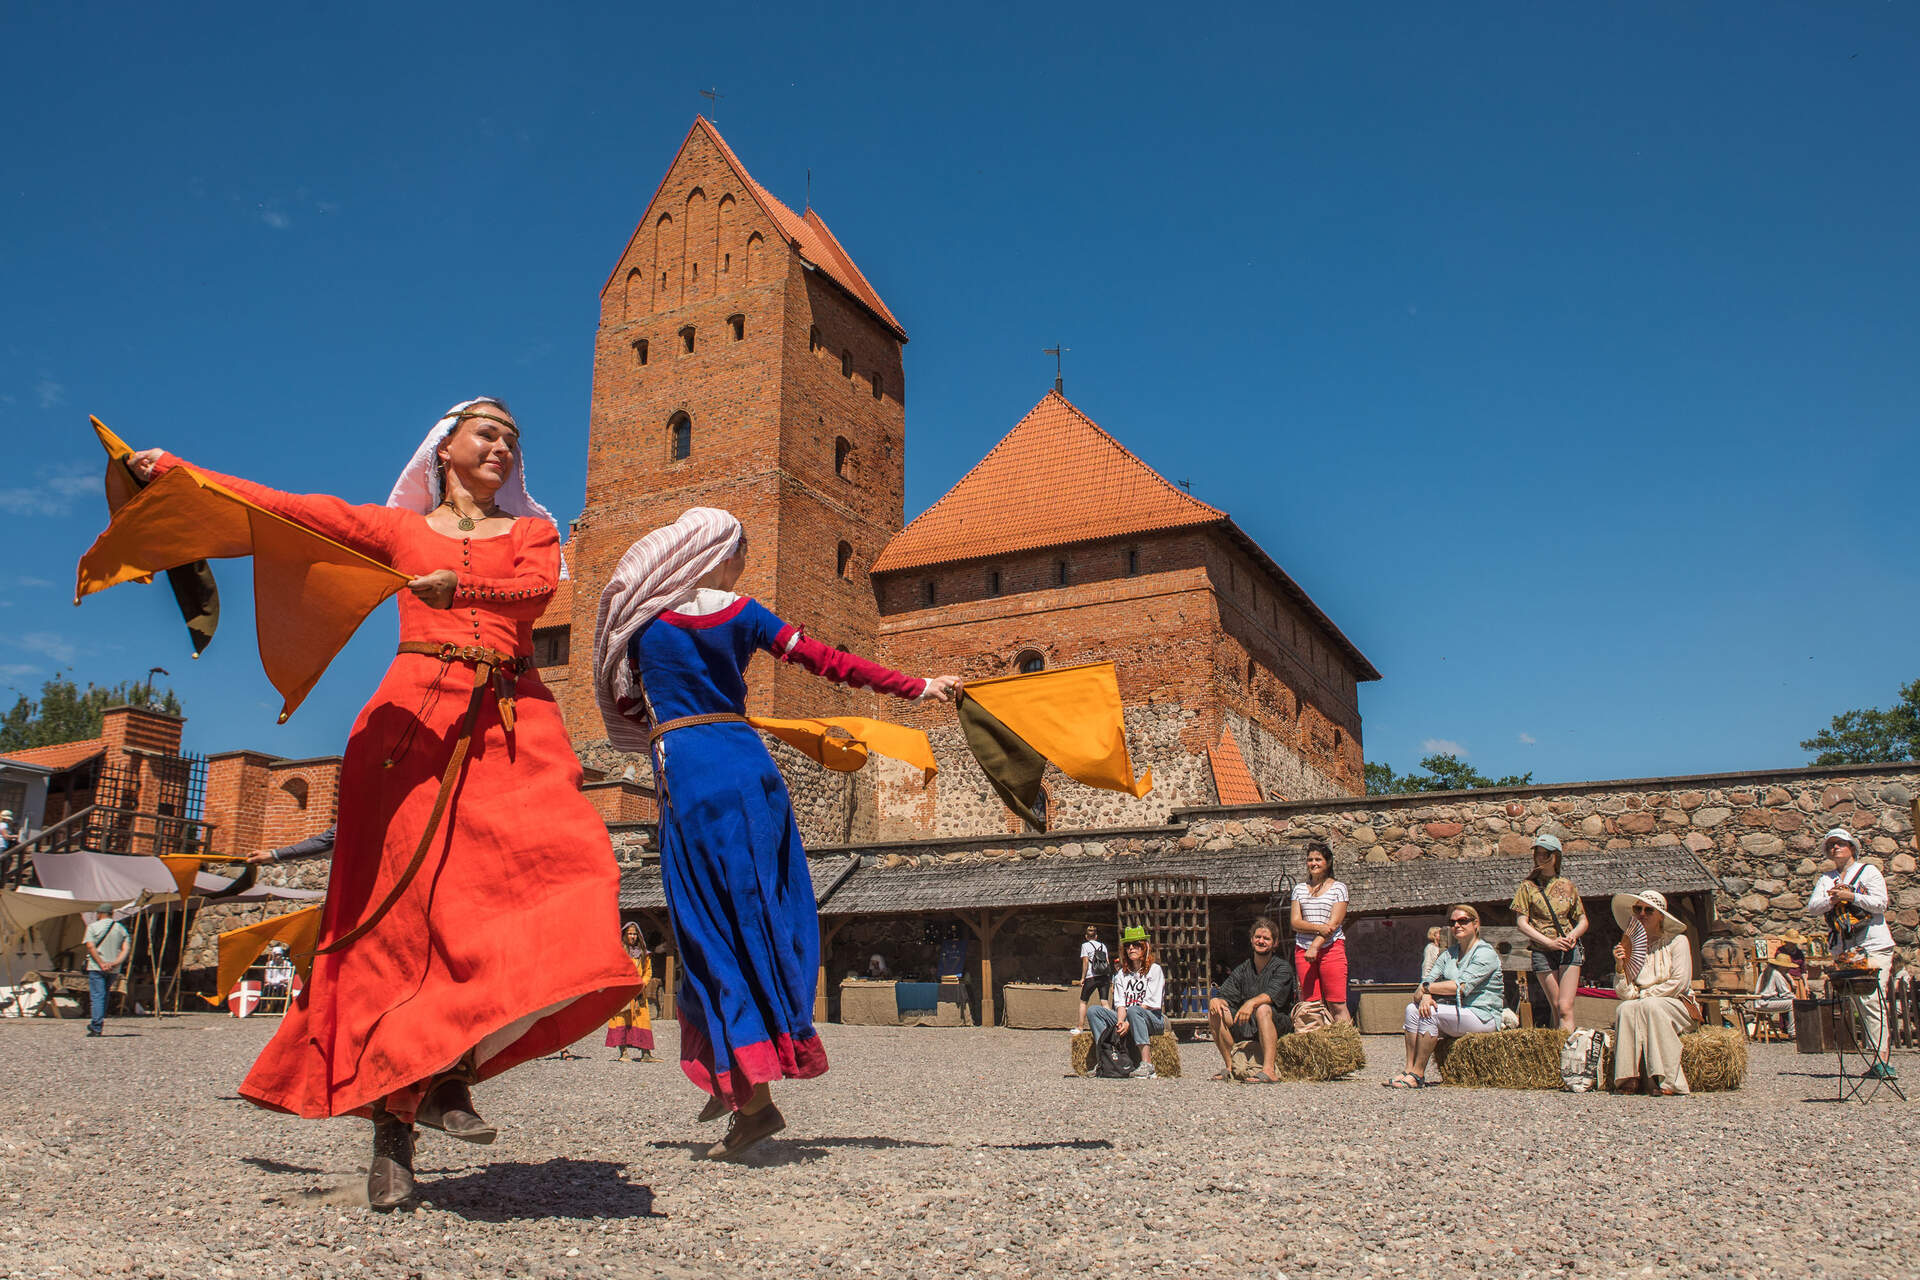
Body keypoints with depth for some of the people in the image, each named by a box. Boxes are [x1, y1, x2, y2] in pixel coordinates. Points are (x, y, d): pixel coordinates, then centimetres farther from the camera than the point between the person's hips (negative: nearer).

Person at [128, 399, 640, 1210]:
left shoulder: (531, 531, 23)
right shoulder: (397, 527, 22)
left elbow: (537, 587, 1)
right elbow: (287, 507, 13)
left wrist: (459, 585, -16)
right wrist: (173, 470, 6)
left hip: (514, 726, 1)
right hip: (417, 718, -1)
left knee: (566, 868, -21)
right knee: (410, 902, -11)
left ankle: (446, 1070, -13)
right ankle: (391, 1117, -6)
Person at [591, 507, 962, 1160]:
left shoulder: (643, 619, 5)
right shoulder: (740, 613, 4)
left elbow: (625, 703, 12)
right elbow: (828, 661, 0)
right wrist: (920, 687, 3)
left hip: (684, 769, -1)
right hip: (746, 761, 1)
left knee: (712, 928, 1)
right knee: (762, 912, 13)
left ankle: (752, 1095, -3)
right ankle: (737, 1077, 20)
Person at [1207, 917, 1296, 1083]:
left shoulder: (1283, 968, -1)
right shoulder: (1242, 970, 13)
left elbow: (1273, 994, -21)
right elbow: (1224, 995, 5)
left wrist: (1252, 1002, -40)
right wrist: (1215, 1000, -20)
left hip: (1279, 1024, -5)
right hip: (1247, 1029, 5)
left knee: (1263, 1009, -35)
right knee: (1215, 1013, -14)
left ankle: (1269, 1070, -43)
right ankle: (1229, 1066, -9)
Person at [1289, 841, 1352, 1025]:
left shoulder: (1338, 888, 6)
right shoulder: (1299, 888, 16)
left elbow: (1334, 923, -4)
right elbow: (1295, 923, 6)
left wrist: (1315, 946, -14)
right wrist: (1319, 928, -11)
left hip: (1331, 948, -3)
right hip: (1303, 949, 3)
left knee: (1337, 1005, -10)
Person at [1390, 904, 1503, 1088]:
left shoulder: (1486, 953, -9)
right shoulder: (1449, 953, 16)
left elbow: (1462, 986, -21)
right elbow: (1429, 978, 5)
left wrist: (1426, 988, -13)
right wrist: (1426, 995, -19)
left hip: (1482, 1016, -8)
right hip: (1457, 1013, 8)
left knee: (1431, 1013, -28)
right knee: (1413, 1009, -13)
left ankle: (1418, 1075, -22)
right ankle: (1409, 1070, -18)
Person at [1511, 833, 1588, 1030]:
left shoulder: (1567, 886, 10)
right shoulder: (1528, 886, 5)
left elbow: (1583, 920, 15)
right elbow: (1522, 922, -2)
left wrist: (1573, 935, -8)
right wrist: (1550, 942, -12)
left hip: (1569, 950, 0)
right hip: (1542, 952, 0)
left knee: (1565, 1008, -11)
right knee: (1556, 1008, 2)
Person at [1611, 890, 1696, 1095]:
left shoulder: (1677, 941, 1)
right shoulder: (1630, 946, 10)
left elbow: (1679, 983, -9)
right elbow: (1625, 994, 3)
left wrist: (1643, 995, -8)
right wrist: (1620, 966, -13)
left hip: (1676, 1005, -3)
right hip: (1640, 1006, 3)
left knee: (1650, 1006, -34)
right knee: (1625, 1008, -30)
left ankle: (1664, 1080, -34)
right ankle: (1628, 1079, -34)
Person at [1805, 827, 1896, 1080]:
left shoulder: (1869, 871, 9)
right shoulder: (1826, 879, 19)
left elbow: (1880, 903, -4)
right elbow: (1812, 907, 7)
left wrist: (1850, 897, -13)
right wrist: (1832, 899, -9)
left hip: (1875, 946, -4)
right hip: (1845, 950, 4)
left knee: (1873, 1000, -15)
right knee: (1862, 1003, 1)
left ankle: (1882, 1057, -17)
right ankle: (1882, 1057, 4)